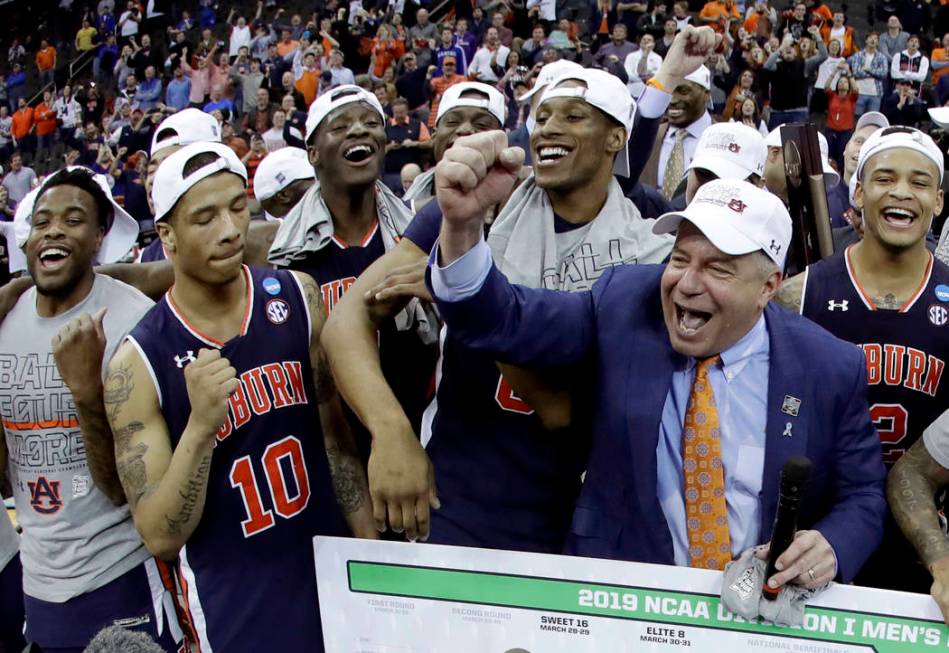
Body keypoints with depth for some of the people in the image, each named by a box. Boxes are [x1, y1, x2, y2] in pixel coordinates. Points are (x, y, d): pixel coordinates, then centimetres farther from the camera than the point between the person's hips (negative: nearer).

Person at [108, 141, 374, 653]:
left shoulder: (297, 297, -6)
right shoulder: (139, 362, -16)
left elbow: (332, 431, 5)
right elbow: (160, 537, -15)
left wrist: (373, 551, 7)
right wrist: (200, 426, -29)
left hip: (333, 576, 3)